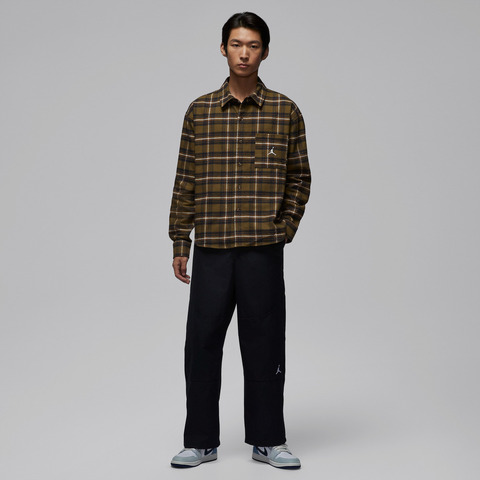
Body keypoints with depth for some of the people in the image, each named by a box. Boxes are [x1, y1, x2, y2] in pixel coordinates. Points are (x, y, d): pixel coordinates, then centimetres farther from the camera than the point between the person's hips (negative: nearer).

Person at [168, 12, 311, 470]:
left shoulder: (285, 112, 4)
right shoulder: (200, 111, 7)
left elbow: (299, 178, 9)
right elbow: (185, 182, 8)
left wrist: (284, 228, -1)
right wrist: (179, 244, 5)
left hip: (263, 251, -1)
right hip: (211, 251, 1)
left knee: (264, 345, 6)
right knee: (202, 343, 5)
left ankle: (267, 439, 21)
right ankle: (200, 441, 19)